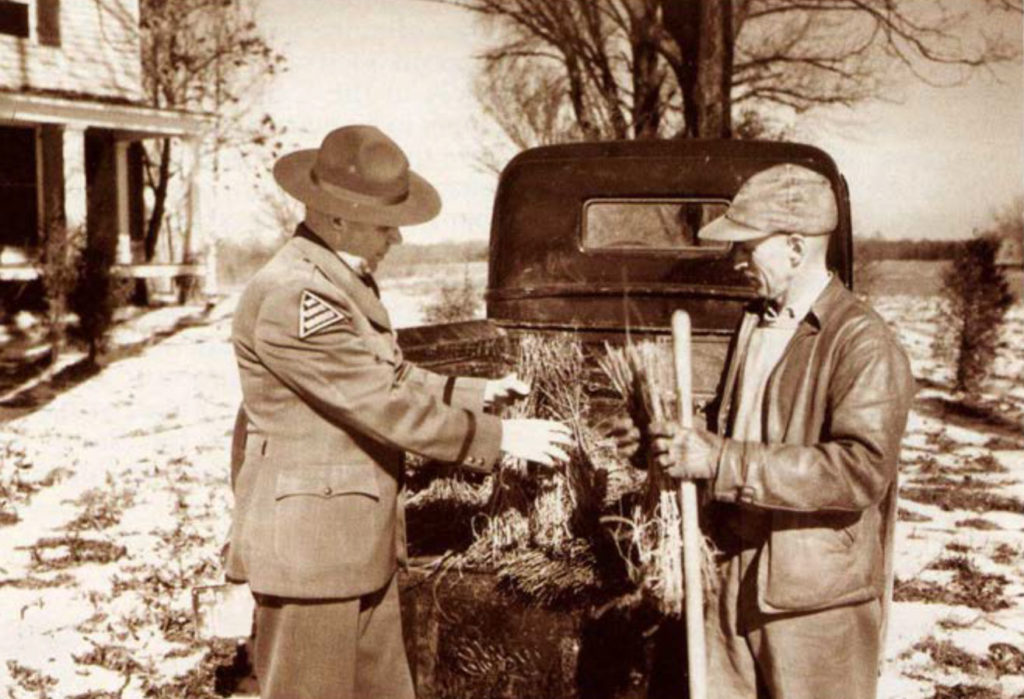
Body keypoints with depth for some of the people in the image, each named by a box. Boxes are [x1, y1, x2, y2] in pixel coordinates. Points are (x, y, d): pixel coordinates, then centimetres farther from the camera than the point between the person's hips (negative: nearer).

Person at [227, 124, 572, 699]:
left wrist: (475, 393, 5)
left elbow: (391, 379, 14)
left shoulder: (346, 279, 10)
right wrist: (501, 437, -18)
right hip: (309, 544, -10)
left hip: (360, 542, 10)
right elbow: (385, 404, -24)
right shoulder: (292, 297, -24)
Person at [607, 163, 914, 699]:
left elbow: (864, 468, -28)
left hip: (819, 602, -7)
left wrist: (723, 461, -29)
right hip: (740, 584, 7)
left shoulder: (864, 344, -16)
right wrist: (661, 440, 3)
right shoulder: (755, 324, 12)